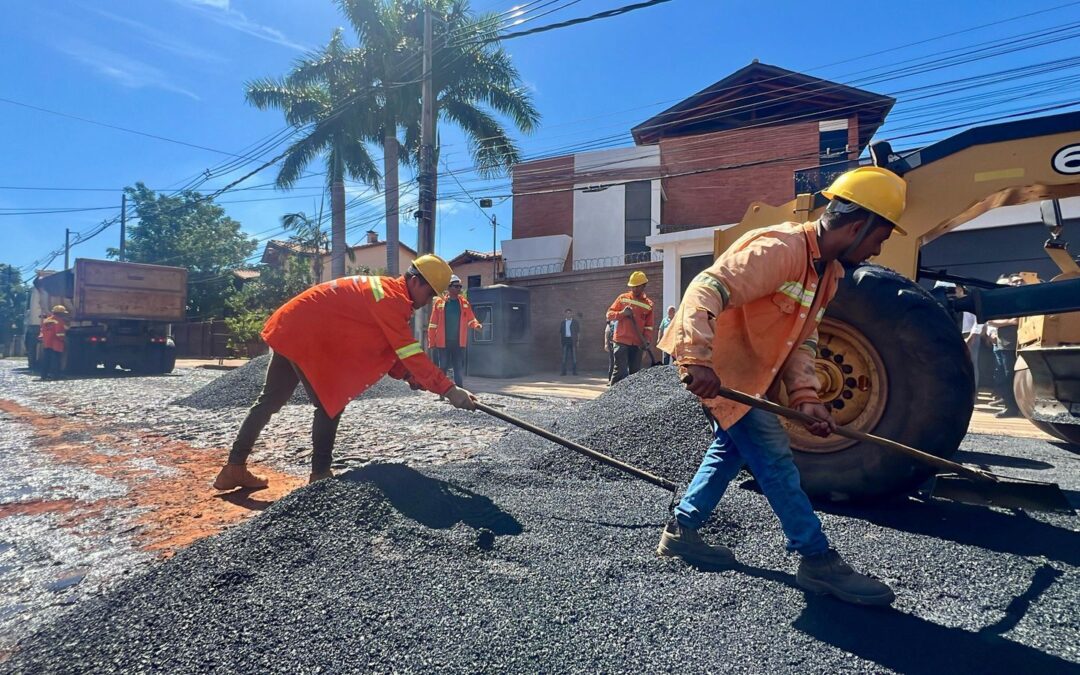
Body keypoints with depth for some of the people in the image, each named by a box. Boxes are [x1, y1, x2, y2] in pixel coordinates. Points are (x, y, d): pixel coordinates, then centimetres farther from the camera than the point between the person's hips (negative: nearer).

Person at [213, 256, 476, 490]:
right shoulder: (391, 297, -22)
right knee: (330, 403, -3)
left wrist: (409, 376, -5)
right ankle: (320, 474, 6)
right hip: (302, 335, -10)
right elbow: (410, 352, -27)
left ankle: (234, 468, 26)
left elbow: (389, 348, 9)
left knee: (270, 401, 16)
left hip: (293, 332, 10)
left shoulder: (385, 290, 9)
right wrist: (449, 390, -26)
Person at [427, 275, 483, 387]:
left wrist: (476, 325, -15)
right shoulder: (439, 302, -3)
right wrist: (432, 341, -4)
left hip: (459, 342, 2)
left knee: (459, 368, 5)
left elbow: (470, 319, 8)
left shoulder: (464, 302, 5)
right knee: (443, 367, 6)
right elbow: (433, 324, -1)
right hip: (444, 342, -2)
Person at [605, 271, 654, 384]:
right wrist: (622, 313, -13)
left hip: (638, 344, 2)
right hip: (621, 341, -2)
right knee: (621, 371, -9)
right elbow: (609, 314, 5)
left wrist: (647, 340, -7)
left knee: (635, 373, 7)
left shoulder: (648, 304, 9)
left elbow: (648, 326, 8)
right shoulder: (623, 298, 6)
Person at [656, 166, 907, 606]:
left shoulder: (828, 272, 9)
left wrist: (805, 396, -6)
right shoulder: (780, 248, -22)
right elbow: (706, 290, -31)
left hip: (747, 373, 10)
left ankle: (681, 530, 30)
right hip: (712, 367, -10)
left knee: (730, 449, 18)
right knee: (774, 459, -5)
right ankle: (818, 561, 7)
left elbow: (802, 340, 8)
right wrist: (700, 359, -40)